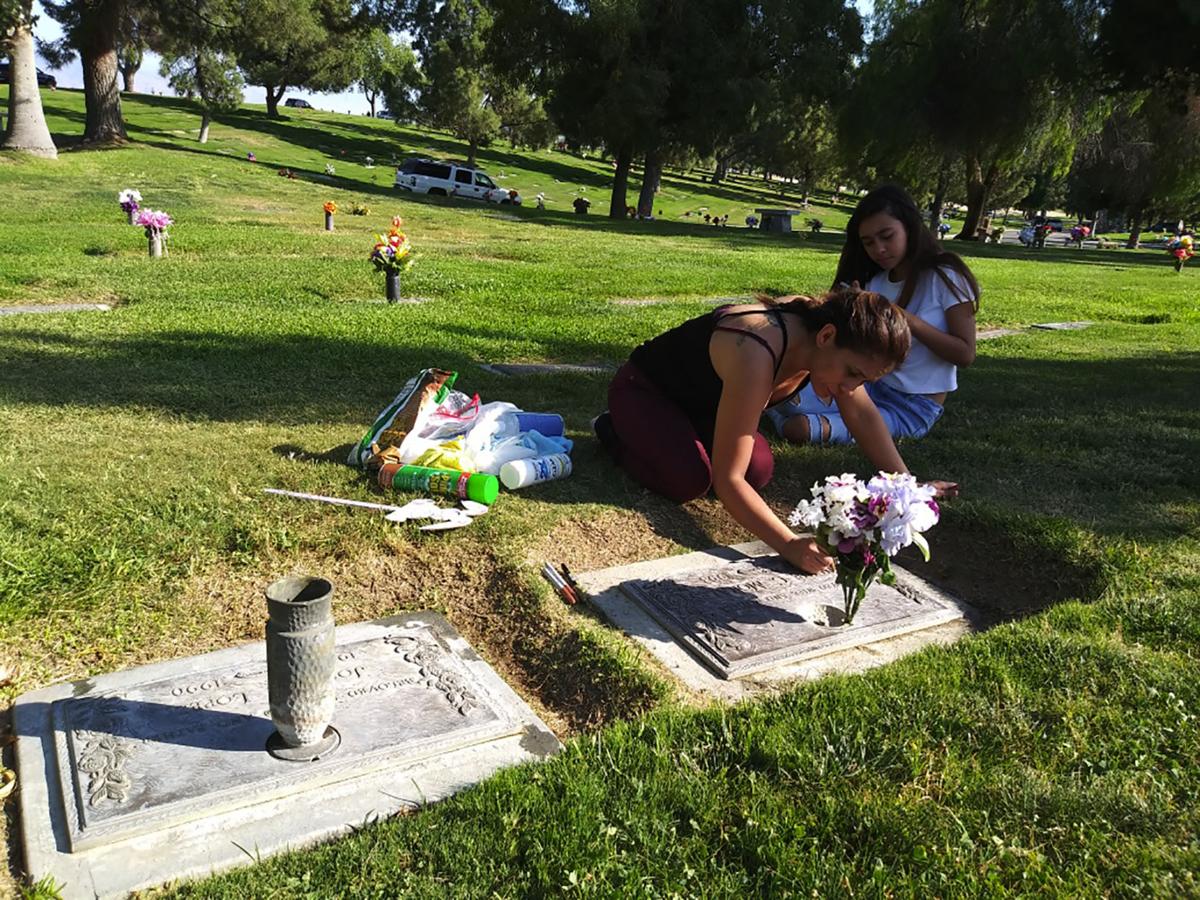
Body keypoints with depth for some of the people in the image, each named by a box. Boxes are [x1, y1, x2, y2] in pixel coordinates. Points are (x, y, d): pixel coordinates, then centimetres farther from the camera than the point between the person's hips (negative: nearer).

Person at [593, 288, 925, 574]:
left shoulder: (822, 325, -19)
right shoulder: (757, 356, -42)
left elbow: (863, 414, -3)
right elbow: (726, 479, -40)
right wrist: (790, 545, -48)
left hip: (700, 398, 7)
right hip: (642, 389, -7)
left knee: (759, 471, -14)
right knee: (690, 480, -30)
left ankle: (679, 432, 15)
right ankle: (614, 431, 0)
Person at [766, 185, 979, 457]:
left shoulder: (944, 278, -8)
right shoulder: (874, 281, 6)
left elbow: (965, 354, -12)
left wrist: (908, 320, -22)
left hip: (915, 408, -5)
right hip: (873, 386, 5)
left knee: (802, 429, -26)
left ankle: (822, 426, 1)